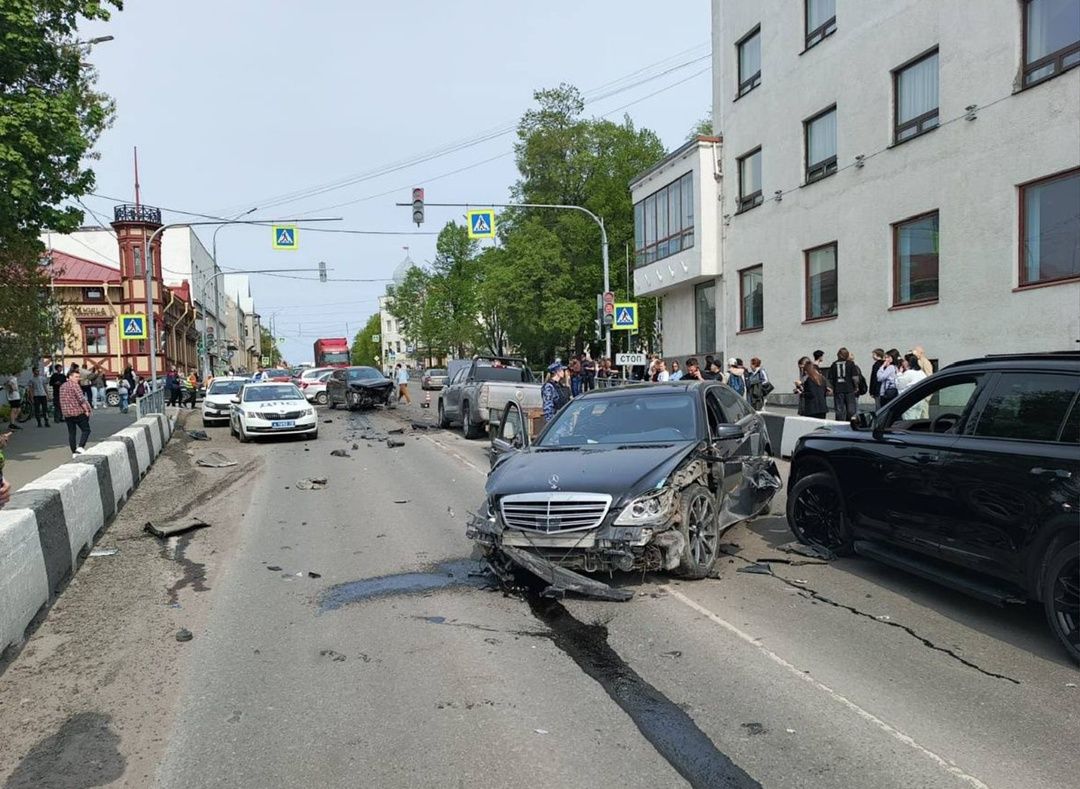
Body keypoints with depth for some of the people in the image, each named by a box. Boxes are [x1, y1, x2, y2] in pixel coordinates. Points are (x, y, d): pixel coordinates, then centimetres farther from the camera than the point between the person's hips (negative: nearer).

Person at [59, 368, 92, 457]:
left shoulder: (62, 387, 14)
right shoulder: (75, 385, -11)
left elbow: (62, 401, 20)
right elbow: (81, 399, -17)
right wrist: (86, 410, -11)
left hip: (67, 413, 7)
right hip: (78, 412, -7)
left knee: (71, 433, 9)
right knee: (86, 430, 1)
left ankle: (74, 452, 9)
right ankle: (80, 447, -14)